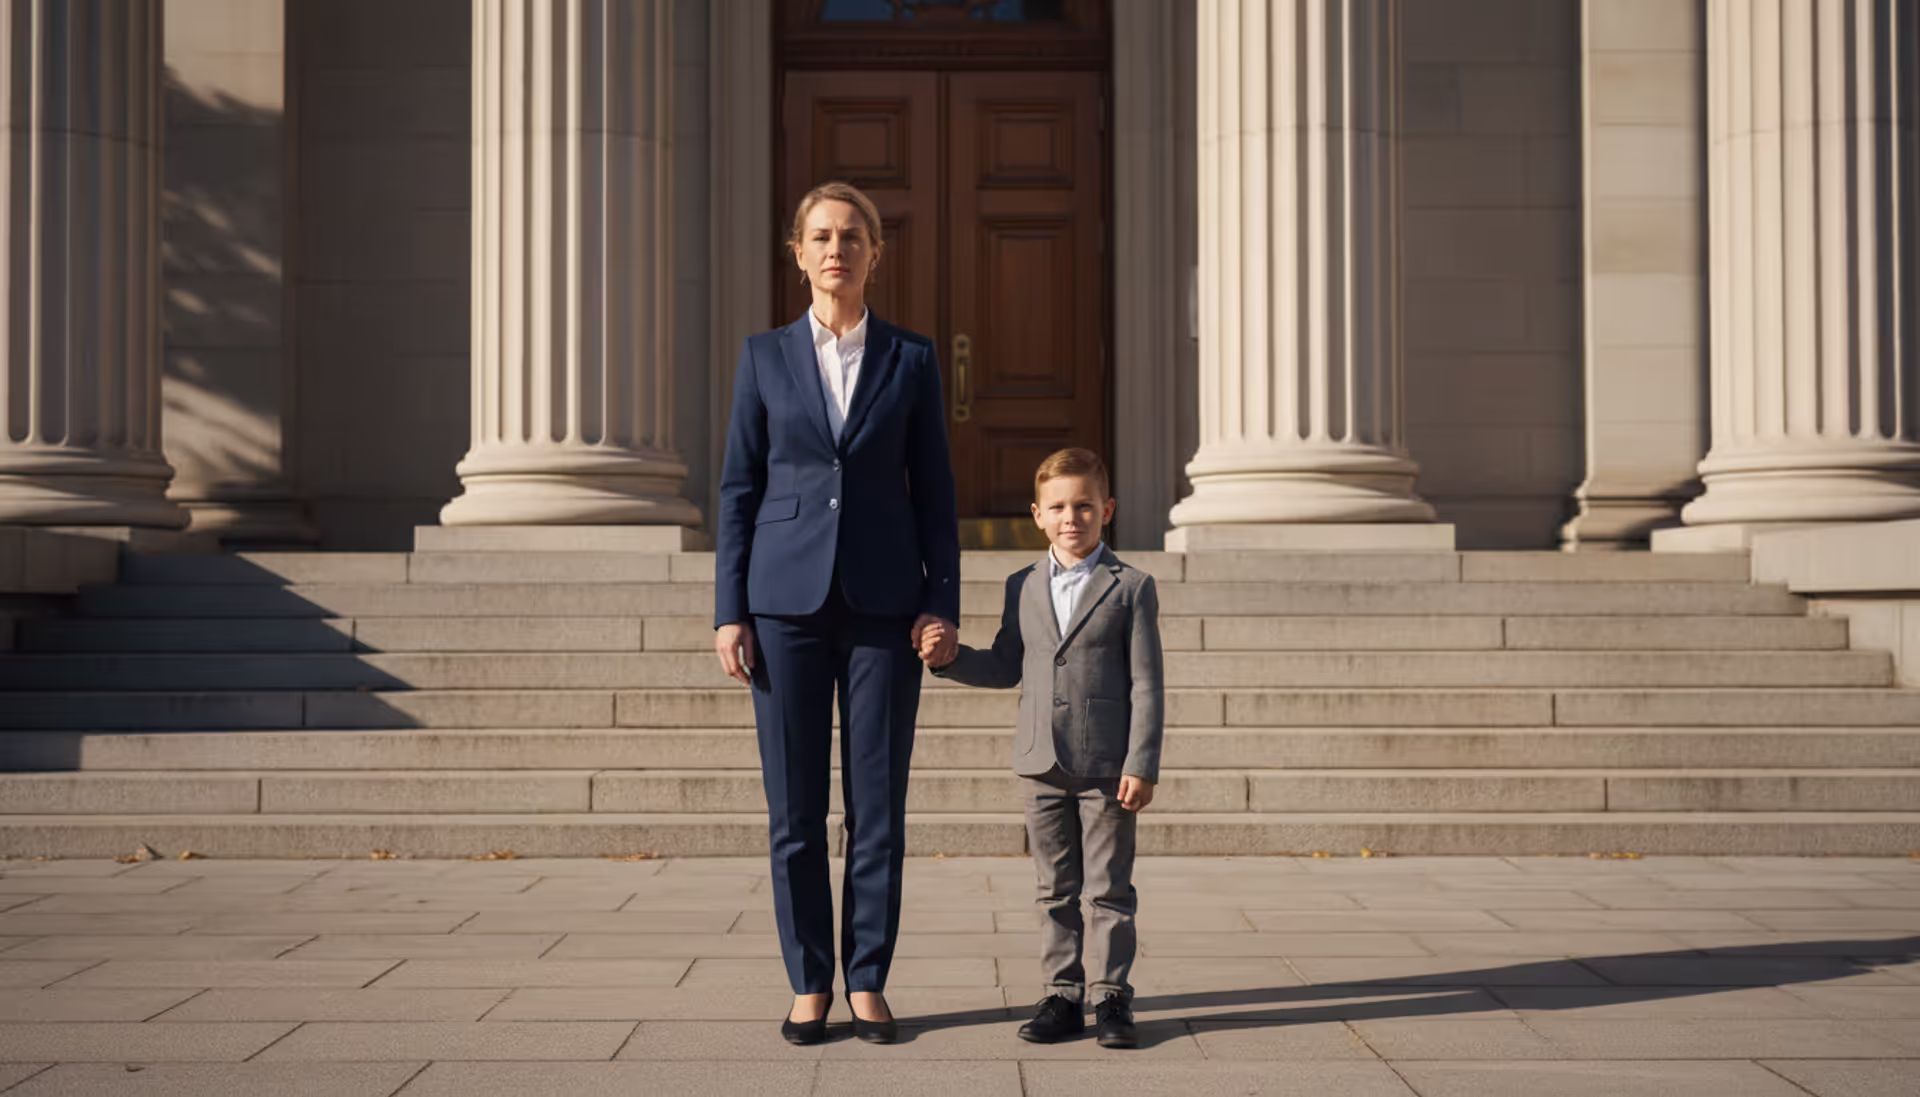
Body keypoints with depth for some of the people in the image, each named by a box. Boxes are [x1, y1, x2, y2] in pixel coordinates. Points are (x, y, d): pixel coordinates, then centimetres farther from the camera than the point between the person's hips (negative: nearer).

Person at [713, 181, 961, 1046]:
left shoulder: (912, 360, 6)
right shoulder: (765, 357, 6)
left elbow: (934, 491, 6)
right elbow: (738, 488, 5)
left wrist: (942, 603, -2)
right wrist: (729, 611, -1)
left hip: (881, 602, 0)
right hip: (787, 598, 0)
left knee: (878, 803, 2)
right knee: (794, 805, 3)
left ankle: (868, 983, 14)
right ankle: (809, 984, 15)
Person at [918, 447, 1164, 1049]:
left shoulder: (1131, 587, -3)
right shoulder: (1023, 587, 8)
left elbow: (1146, 684, -6)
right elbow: (1007, 668, 16)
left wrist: (1141, 766, -11)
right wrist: (951, 658, -2)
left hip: (1108, 767, -3)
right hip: (1043, 766, 4)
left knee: (1110, 888, 4)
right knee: (1055, 888, 10)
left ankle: (1112, 995, 13)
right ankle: (1062, 994, 18)